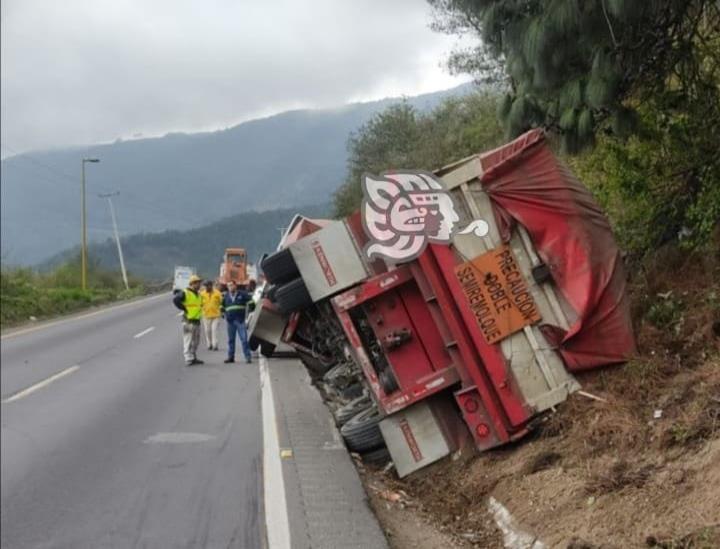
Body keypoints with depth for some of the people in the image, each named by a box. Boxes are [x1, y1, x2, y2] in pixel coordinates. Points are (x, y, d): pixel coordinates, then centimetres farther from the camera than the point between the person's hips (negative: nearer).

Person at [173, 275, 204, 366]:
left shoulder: (198, 294, 15)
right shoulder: (185, 293, -11)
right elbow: (175, 300, -24)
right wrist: (184, 309, -18)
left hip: (197, 321, 9)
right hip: (188, 321, -9)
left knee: (195, 341, 14)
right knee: (188, 341, -6)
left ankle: (193, 358, 23)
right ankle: (188, 359, -6)